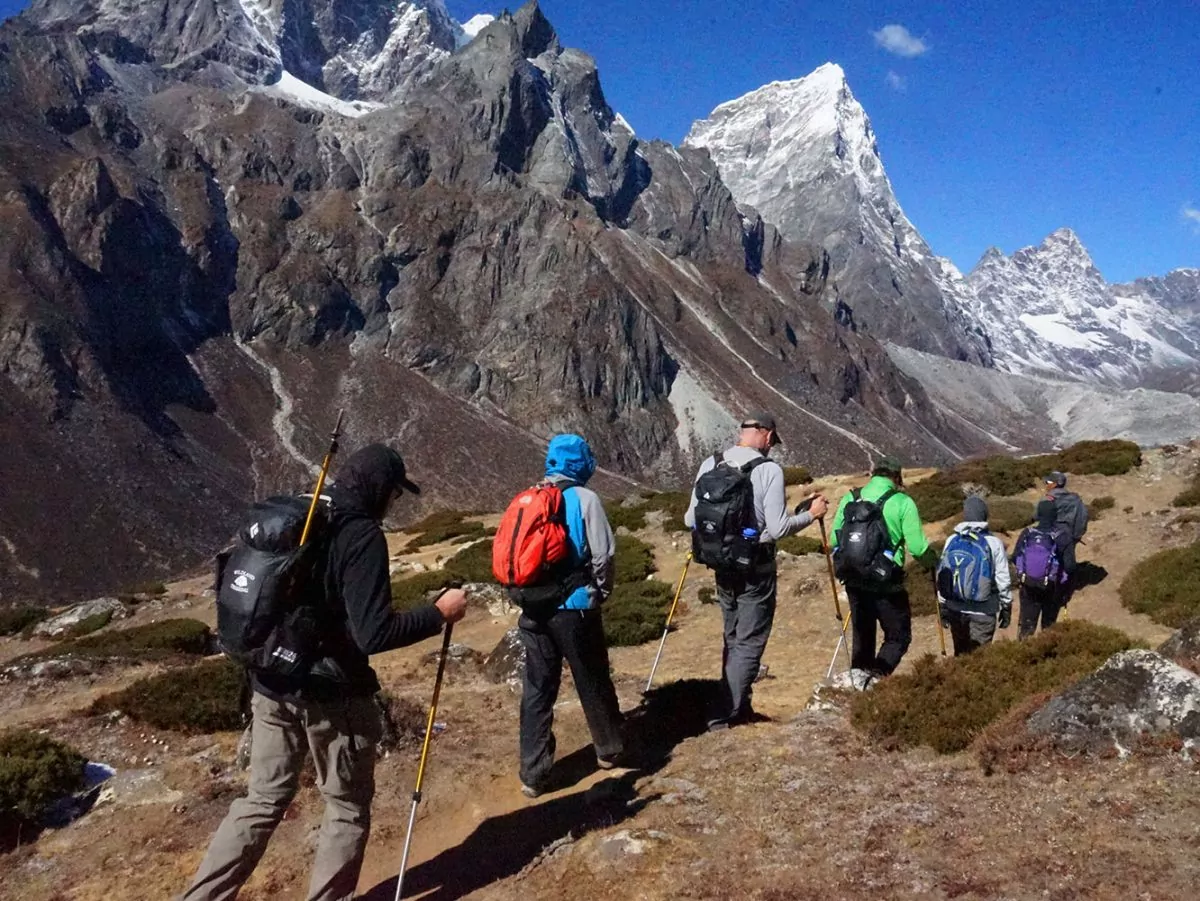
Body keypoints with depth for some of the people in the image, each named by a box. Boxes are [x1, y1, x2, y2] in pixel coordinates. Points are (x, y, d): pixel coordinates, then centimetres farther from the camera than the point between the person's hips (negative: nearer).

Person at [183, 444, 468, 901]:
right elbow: (374, 634, -23)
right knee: (348, 808, 12)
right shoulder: (361, 536, -18)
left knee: (264, 800, 20)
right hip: (333, 697, -7)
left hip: (271, 686, 7)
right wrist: (439, 614, -13)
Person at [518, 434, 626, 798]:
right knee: (593, 682, 14)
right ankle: (609, 750, 32)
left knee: (537, 689, 8)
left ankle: (533, 774, 10)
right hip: (575, 607, -3)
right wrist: (602, 591, 7)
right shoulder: (584, 498, -8)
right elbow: (603, 553, -10)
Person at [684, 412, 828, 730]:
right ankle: (723, 714, 2)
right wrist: (811, 514, -1)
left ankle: (737, 706, 29)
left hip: (722, 564, 6)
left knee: (733, 638, 20)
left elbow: (690, 520, 1)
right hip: (755, 567, -5)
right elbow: (778, 528, -17)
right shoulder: (769, 469, -14)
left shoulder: (710, 465, 0)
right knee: (749, 641, 5)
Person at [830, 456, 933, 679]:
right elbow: (917, 547, -10)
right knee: (899, 636, 9)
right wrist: (933, 564, 9)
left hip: (853, 579, 5)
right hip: (886, 582, -5)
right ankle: (876, 676, -10)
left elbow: (834, 540, 8)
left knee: (862, 635, 20)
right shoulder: (903, 502, -6)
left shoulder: (850, 498, 6)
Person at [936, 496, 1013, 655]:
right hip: (983, 611, -3)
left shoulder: (952, 541, -1)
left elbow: (941, 575, 4)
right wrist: (1006, 606, 7)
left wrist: (942, 606, 14)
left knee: (961, 653, 16)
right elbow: (1003, 579, -6)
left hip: (955, 609, 3)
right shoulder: (993, 543, -10)